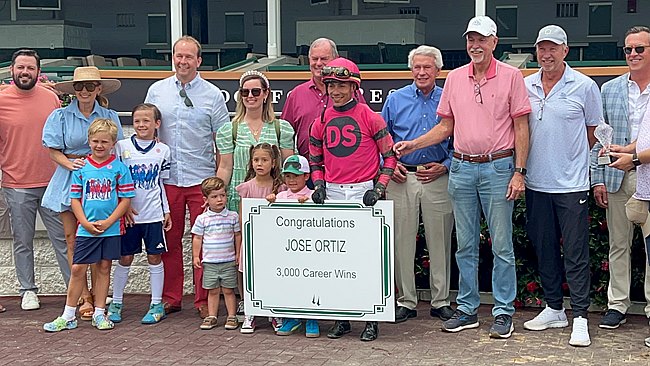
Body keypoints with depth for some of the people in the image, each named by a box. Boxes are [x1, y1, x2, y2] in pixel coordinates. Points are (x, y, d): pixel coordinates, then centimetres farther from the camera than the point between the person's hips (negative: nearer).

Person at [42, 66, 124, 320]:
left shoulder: (109, 117, 6)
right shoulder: (61, 116, 4)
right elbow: (53, 150, 2)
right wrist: (70, 163, -17)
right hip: (70, 181, 1)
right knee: (73, 240, 2)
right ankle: (84, 298, 10)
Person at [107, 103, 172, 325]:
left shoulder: (163, 150, 4)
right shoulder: (122, 147, 0)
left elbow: (162, 183, 11)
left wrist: (166, 211, 8)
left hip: (154, 214, 1)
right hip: (128, 214, -1)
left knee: (155, 257, 4)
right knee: (125, 259, 6)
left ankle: (157, 305, 13)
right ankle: (116, 303, 19)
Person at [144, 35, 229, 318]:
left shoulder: (213, 95, 2)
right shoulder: (156, 91, 9)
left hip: (202, 179, -2)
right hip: (165, 178, 2)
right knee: (169, 240, 7)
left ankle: (204, 300, 11)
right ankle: (170, 298, 19)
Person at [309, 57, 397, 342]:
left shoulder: (370, 117, -2)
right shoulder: (321, 121, 9)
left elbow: (389, 155, 0)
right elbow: (315, 159, 19)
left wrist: (378, 188, -9)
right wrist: (318, 185, 3)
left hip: (363, 192, -4)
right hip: (332, 193, 4)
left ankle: (372, 319, 4)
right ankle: (341, 318, 14)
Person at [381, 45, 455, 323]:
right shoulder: (396, 99, 7)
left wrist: (444, 167, -7)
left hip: (438, 180, 0)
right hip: (402, 178, 1)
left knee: (440, 243, 5)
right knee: (402, 242, 3)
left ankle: (441, 301, 17)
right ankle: (406, 301, 14)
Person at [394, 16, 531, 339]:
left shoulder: (511, 76, -2)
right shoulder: (455, 78, 9)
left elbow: (521, 127, -3)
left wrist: (519, 171, -9)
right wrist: (413, 144, 2)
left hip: (498, 167, -4)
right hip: (462, 168, 4)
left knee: (501, 246, 0)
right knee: (465, 245, 10)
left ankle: (503, 312, 9)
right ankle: (466, 310, 19)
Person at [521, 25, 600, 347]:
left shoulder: (584, 86, -4)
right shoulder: (525, 86, 5)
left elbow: (594, 132, 6)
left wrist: (571, 160, 7)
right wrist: (521, 168, 8)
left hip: (571, 184, -4)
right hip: (536, 184, 4)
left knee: (575, 254, -2)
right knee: (544, 249, 13)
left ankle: (580, 317, 4)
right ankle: (554, 309, 25)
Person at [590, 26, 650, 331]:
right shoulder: (609, 90, 9)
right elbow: (598, 138, 8)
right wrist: (598, 178, 2)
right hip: (617, 178, 2)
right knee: (618, 245, 9)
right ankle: (617, 305, 18)